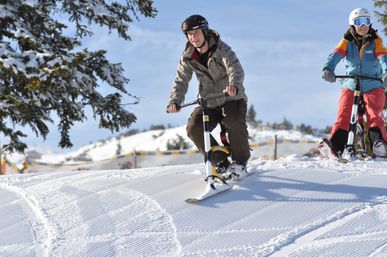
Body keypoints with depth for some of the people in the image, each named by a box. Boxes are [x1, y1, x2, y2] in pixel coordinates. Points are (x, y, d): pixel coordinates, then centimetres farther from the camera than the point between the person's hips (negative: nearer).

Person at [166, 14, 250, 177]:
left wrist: (234, 85, -56)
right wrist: (175, 101, -24)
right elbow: (181, 81, -4)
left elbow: (235, 69, -33)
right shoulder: (187, 58, -3)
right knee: (194, 128, -16)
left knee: (234, 122, -32)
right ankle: (221, 163, -2)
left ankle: (240, 162, -10)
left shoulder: (221, 49, -17)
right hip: (209, 103, 5)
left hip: (233, 99, -4)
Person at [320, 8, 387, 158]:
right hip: (351, 85, 1)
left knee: (374, 115, -20)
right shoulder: (347, 41, 2)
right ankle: (335, 146, -25)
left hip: (373, 85, -1)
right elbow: (336, 54, -14)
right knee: (343, 115, -16)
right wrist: (328, 69, -36)